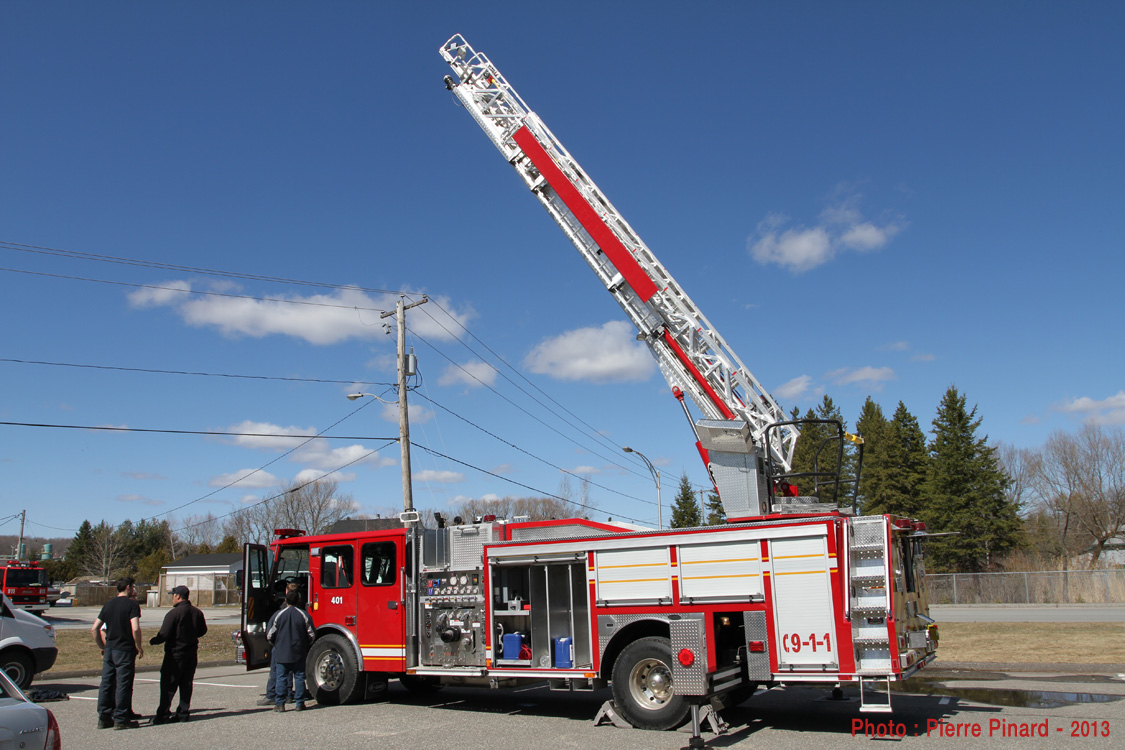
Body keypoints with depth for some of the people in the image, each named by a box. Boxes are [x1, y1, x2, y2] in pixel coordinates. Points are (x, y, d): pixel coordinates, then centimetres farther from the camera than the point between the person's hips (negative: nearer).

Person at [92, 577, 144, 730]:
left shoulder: (109, 604, 11)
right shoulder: (132, 604, -9)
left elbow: (94, 629, 12)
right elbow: (135, 629, -20)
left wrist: (102, 647, 21)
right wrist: (139, 647, -7)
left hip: (109, 649, 6)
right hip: (125, 650, -6)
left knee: (106, 683, 11)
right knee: (123, 684, 0)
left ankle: (104, 718, 16)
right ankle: (121, 719, 3)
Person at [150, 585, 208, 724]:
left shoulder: (173, 613, -16)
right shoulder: (197, 612, 6)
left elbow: (164, 635, -17)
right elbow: (202, 631, 15)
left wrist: (152, 641, 1)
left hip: (175, 654, -6)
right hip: (192, 653, 6)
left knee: (168, 685, 0)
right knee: (186, 684, 11)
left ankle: (163, 715, 0)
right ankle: (183, 713, 13)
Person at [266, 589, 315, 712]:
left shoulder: (278, 615, -4)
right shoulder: (304, 615, -3)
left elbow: (269, 636, 1)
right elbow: (312, 635, 1)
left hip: (282, 652, 0)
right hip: (299, 653, 0)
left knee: (281, 677, 5)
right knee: (299, 677, 6)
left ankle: (279, 704, 5)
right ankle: (299, 703, 8)